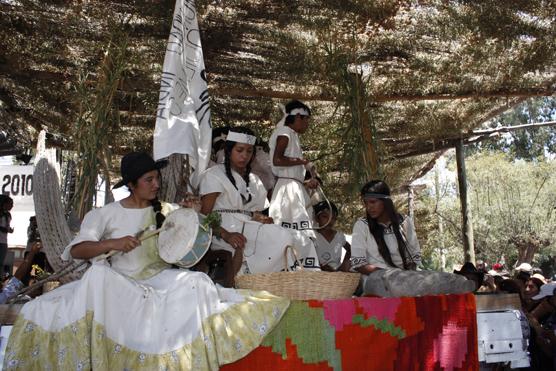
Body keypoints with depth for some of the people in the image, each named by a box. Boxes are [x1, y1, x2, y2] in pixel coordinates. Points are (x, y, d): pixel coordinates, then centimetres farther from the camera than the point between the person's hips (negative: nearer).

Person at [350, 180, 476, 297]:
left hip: (404, 274, 4)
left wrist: (407, 272, -12)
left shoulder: (404, 223, 10)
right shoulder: (361, 226, 2)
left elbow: (415, 256, 11)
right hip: (374, 277, -4)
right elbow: (358, 264, -4)